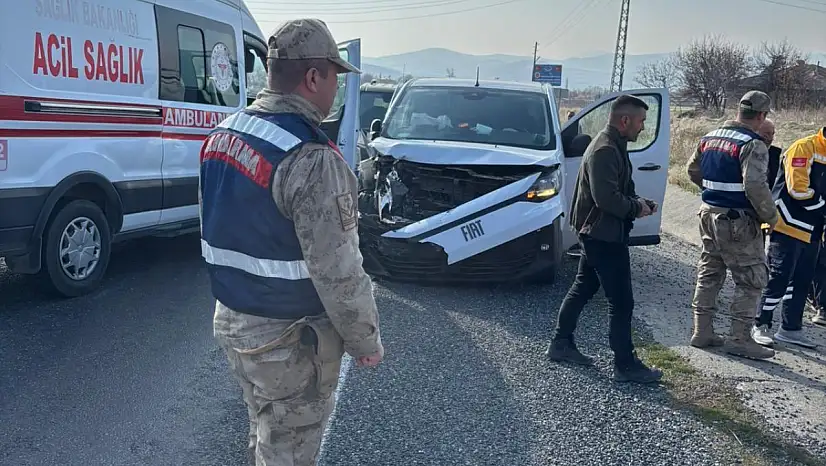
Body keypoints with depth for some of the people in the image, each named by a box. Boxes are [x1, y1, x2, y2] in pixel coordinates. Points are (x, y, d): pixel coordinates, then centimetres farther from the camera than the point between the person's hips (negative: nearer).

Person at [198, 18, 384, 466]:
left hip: (231, 320, 8)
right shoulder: (311, 159, -26)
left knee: (264, 429, 27)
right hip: (289, 339, -8)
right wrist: (366, 340, -10)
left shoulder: (223, 134, 3)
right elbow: (337, 272, -24)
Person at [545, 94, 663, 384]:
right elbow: (607, 198, -29)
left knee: (582, 289, 18)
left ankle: (561, 344, 28)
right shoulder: (605, 150, -21)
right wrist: (636, 208, -13)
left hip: (596, 233, 11)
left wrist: (638, 203, 5)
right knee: (621, 302, -5)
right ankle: (626, 366, 3)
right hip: (605, 235, -11)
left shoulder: (613, 146, 13)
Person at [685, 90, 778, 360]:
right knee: (751, 280, 2)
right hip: (738, 221, -8)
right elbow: (755, 186, -26)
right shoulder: (753, 145, -17)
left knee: (709, 274, 15)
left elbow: (693, 171, 20)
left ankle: (702, 332, 21)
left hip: (709, 214, 8)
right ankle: (739, 339, 4)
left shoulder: (709, 138, 9)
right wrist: (771, 216, -12)